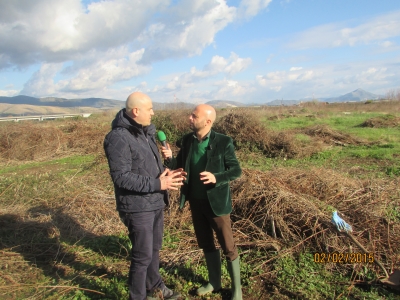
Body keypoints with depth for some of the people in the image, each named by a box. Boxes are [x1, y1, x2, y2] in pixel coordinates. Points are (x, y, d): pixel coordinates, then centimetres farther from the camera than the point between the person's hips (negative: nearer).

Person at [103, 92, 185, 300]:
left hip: (156, 203, 8)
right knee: (143, 255, 4)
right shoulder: (119, 138, -21)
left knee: (154, 249, 23)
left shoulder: (146, 131, 7)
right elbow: (121, 177, -25)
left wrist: (166, 174, -3)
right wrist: (157, 184, -25)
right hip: (138, 208, -8)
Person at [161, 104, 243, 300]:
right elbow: (180, 167, 6)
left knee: (227, 246, 8)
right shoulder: (186, 141, -2)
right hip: (195, 201, 5)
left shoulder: (223, 142, -16)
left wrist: (216, 178, -28)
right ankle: (214, 282, 39)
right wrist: (170, 158, -15)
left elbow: (236, 170, -10)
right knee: (206, 243, 19)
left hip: (216, 202, -5)